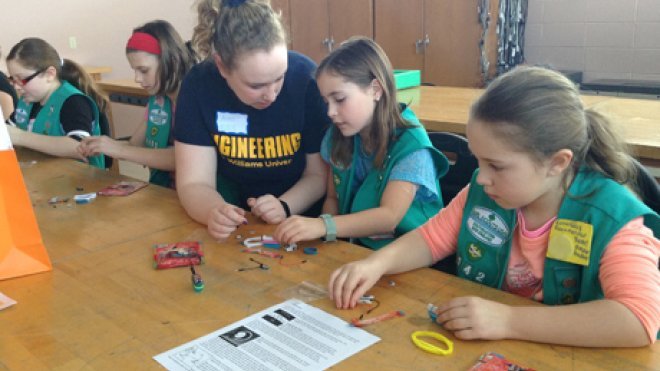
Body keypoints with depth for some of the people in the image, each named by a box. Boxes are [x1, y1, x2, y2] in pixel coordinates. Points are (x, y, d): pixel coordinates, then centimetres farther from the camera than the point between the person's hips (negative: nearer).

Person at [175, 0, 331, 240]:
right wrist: (214, 213, -37)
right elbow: (194, 183, -16)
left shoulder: (307, 78, -21)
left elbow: (320, 174, -11)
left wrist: (285, 207, -28)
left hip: (300, 207, -2)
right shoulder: (199, 85, -17)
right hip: (232, 204, 2)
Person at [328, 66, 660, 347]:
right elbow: (431, 239, 7)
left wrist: (508, 320, -34)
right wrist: (377, 263, -12)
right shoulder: (483, 191, -4)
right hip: (476, 347, 3)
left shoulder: (613, 218, -17)